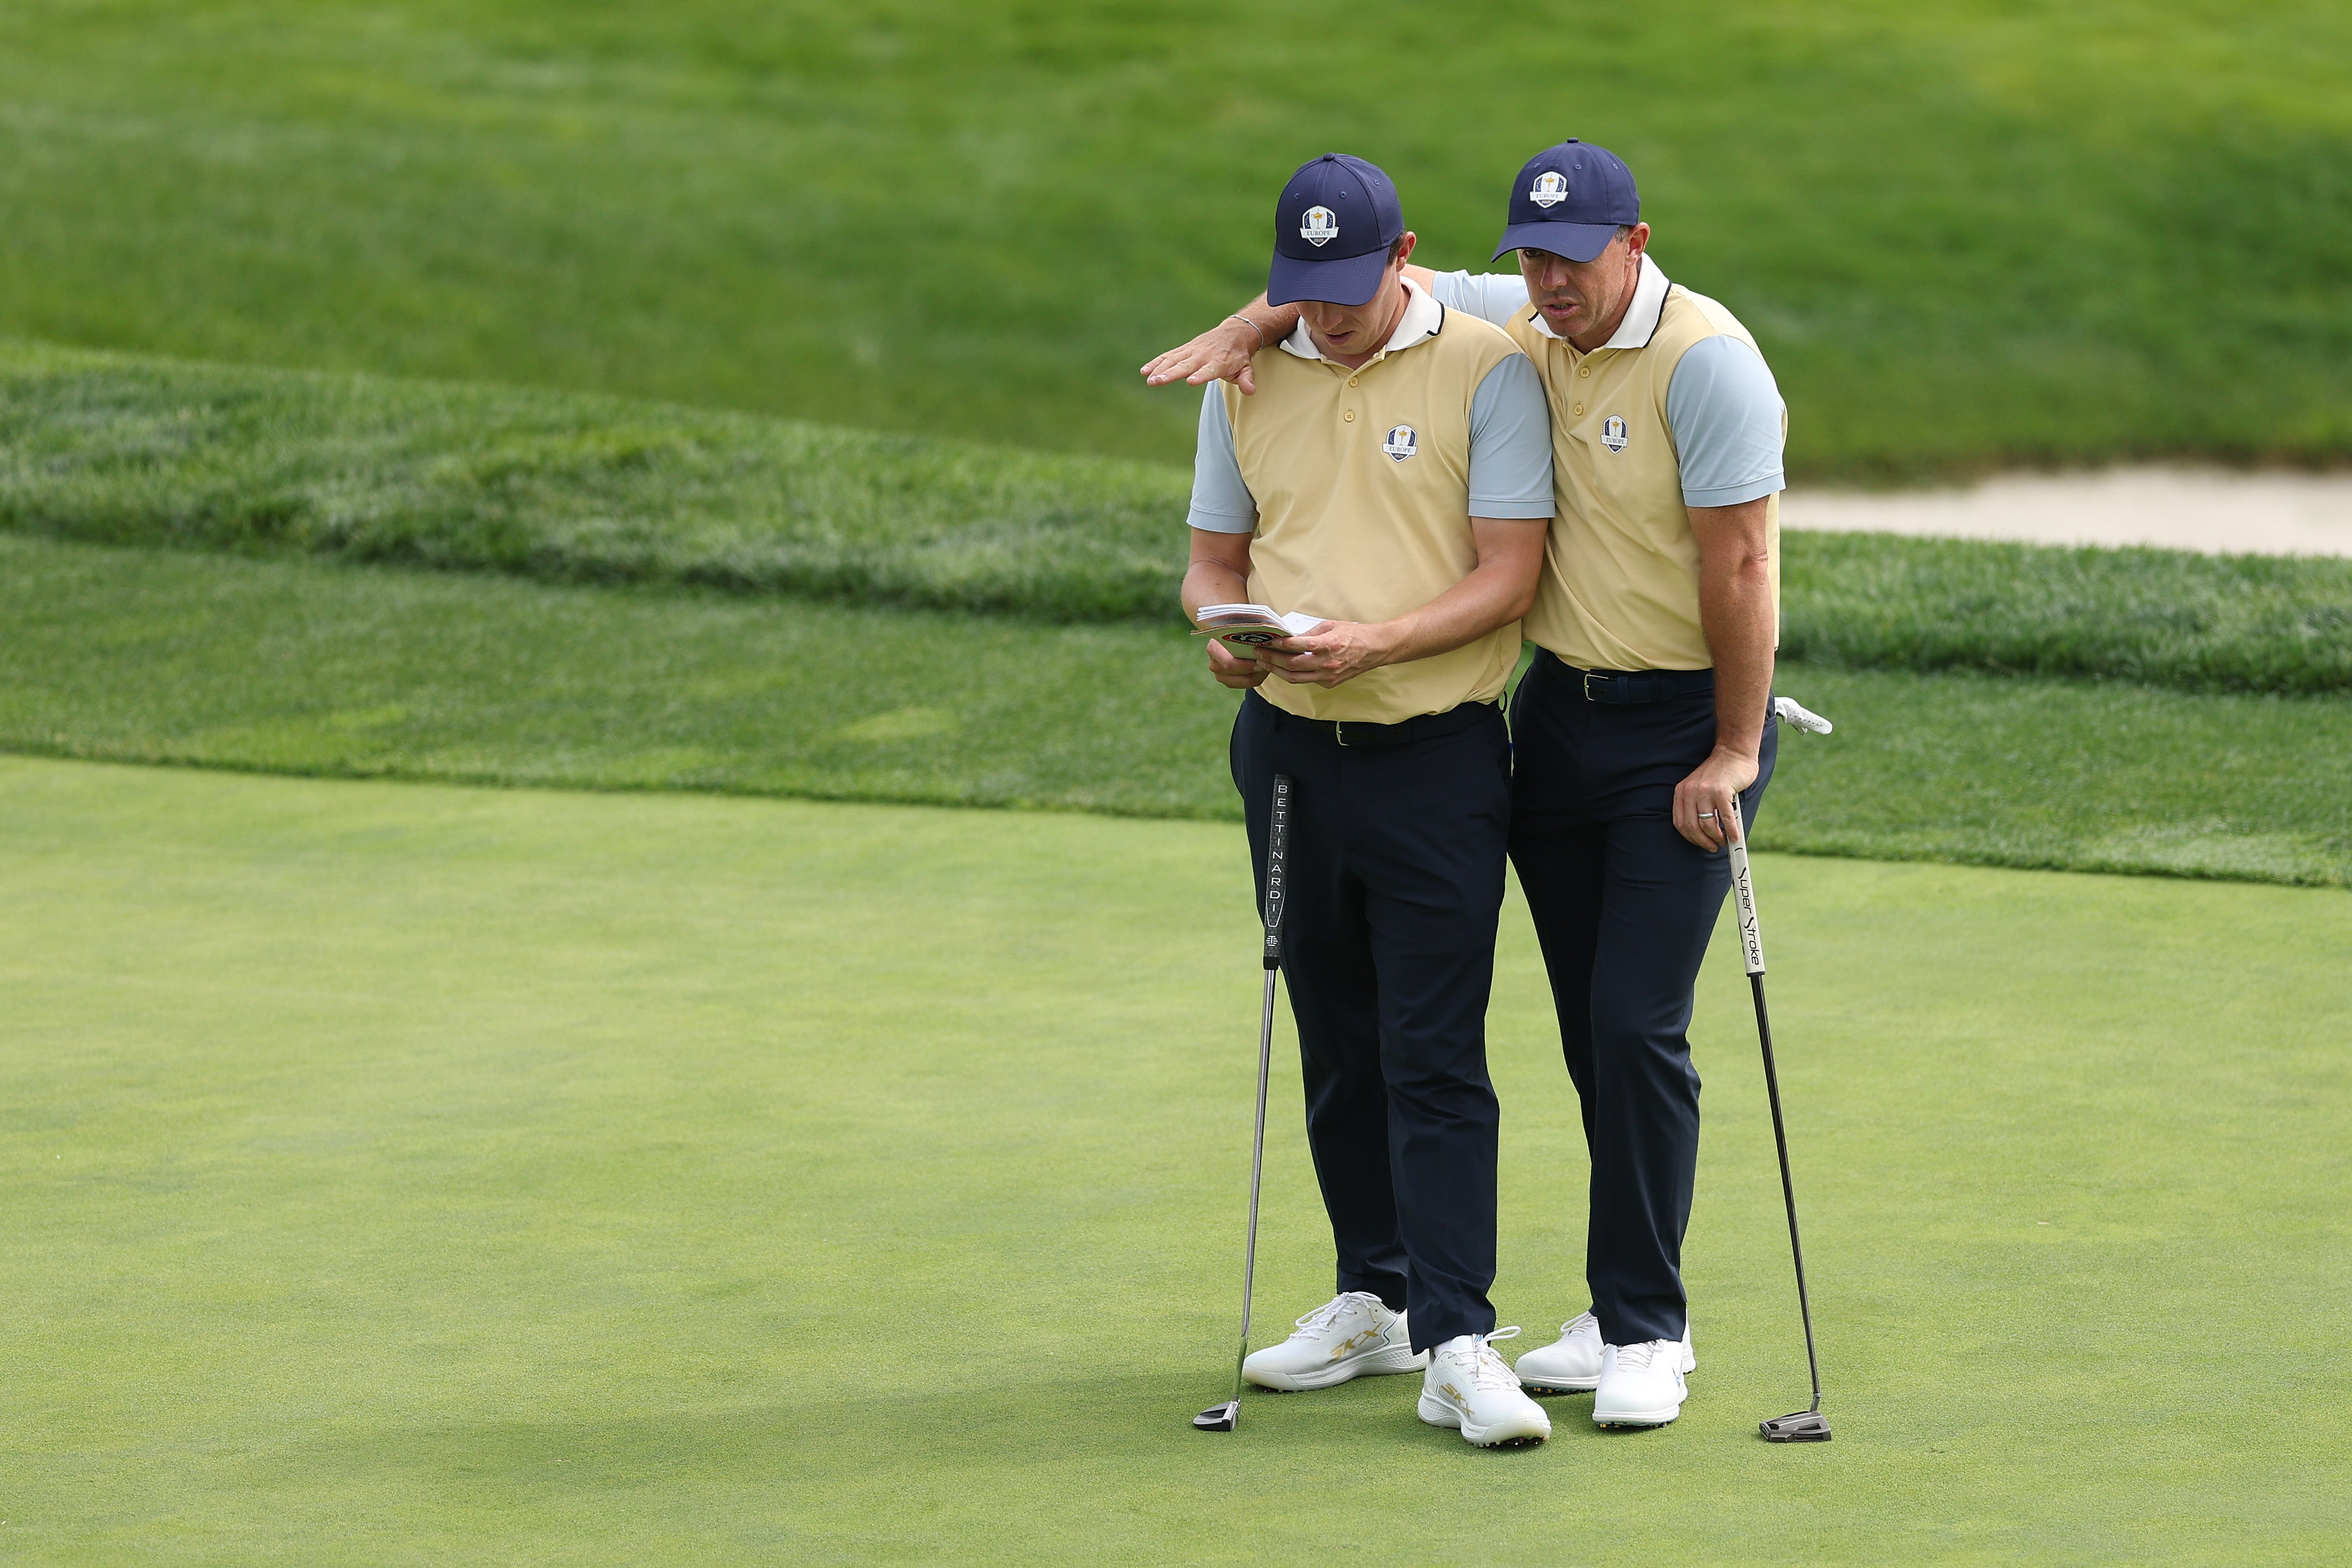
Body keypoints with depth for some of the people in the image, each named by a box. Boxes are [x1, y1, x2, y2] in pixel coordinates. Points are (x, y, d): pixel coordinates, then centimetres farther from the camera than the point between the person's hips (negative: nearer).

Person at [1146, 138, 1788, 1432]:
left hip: (1686, 723, -7)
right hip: (1558, 707, 7)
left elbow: (1741, 565, -18)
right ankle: (1628, 1310, 15)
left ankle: (1648, 1333, -5)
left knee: (1638, 1026, -11)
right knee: (1592, 1030, 8)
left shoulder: (1705, 362, -18)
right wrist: (1249, 325, 1)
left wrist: (1735, 752, -17)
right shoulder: (1517, 327, 4)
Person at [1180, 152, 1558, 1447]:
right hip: (1287, 746, 5)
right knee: (1336, 1046, 12)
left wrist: (1377, 640, -24)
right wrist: (1227, 632, -10)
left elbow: (1509, 571, -10)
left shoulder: (1485, 371, -7)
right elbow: (1214, 558, 12)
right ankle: (1375, 1299, 24)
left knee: (1435, 1057, -10)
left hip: (1435, 754, -5)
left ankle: (1456, 1343, -11)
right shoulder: (1244, 381, 8)